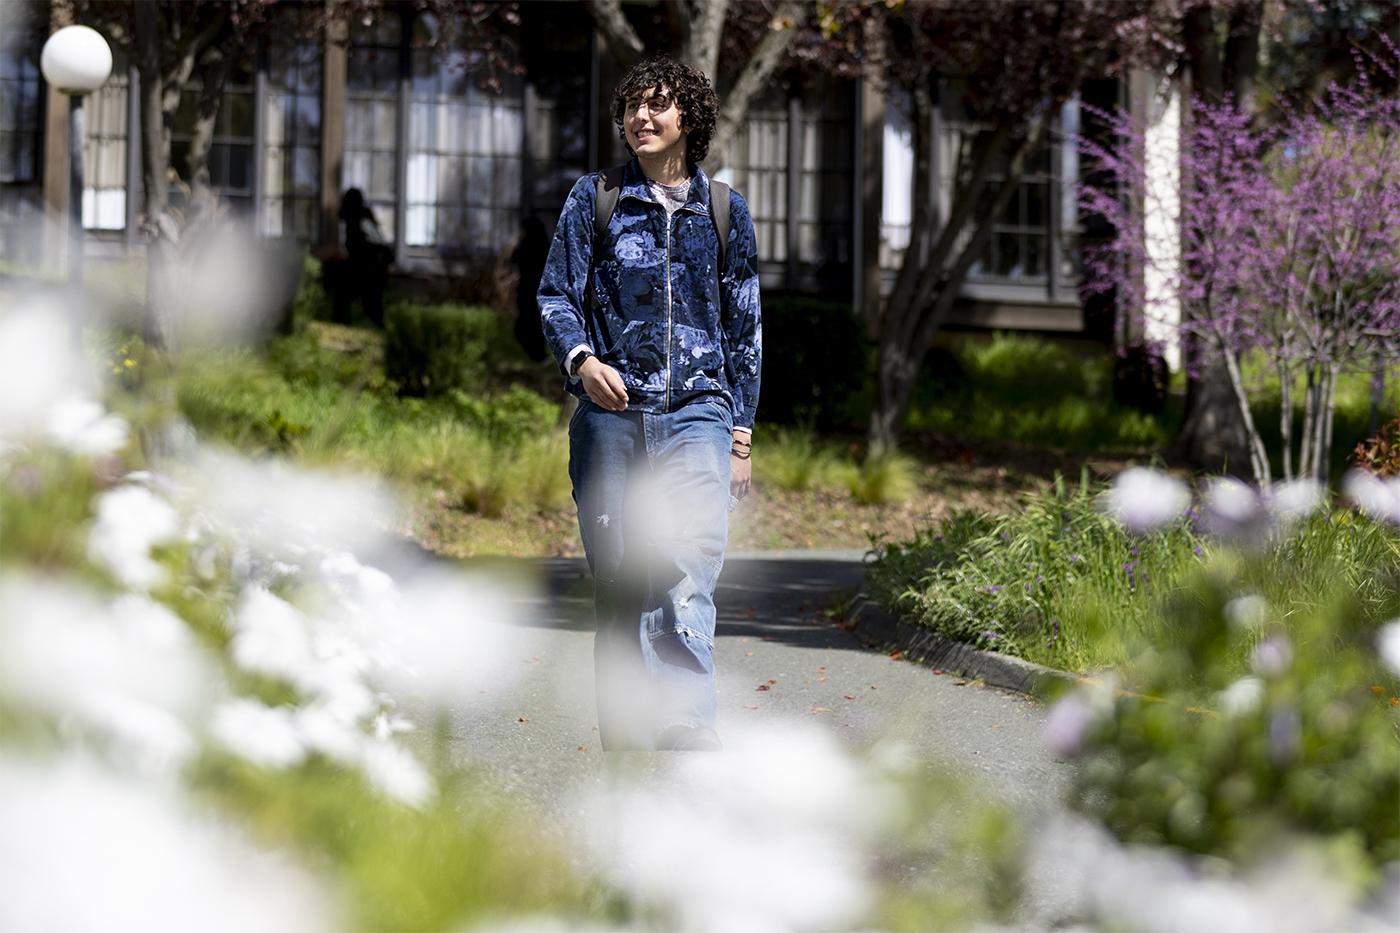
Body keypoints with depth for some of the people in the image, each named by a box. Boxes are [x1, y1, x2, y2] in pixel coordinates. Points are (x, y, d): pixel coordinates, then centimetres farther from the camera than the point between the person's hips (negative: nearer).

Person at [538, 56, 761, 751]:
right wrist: (581, 358, -15)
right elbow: (556, 295, 6)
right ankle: (623, 743, 10)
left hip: (695, 413, -1)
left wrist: (741, 431, 12)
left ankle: (686, 732, -28)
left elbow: (744, 328, 16)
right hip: (609, 414, 1)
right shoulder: (594, 199, 9)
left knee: (685, 575, -17)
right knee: (617, 586, 3)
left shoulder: (724, 212, 11)